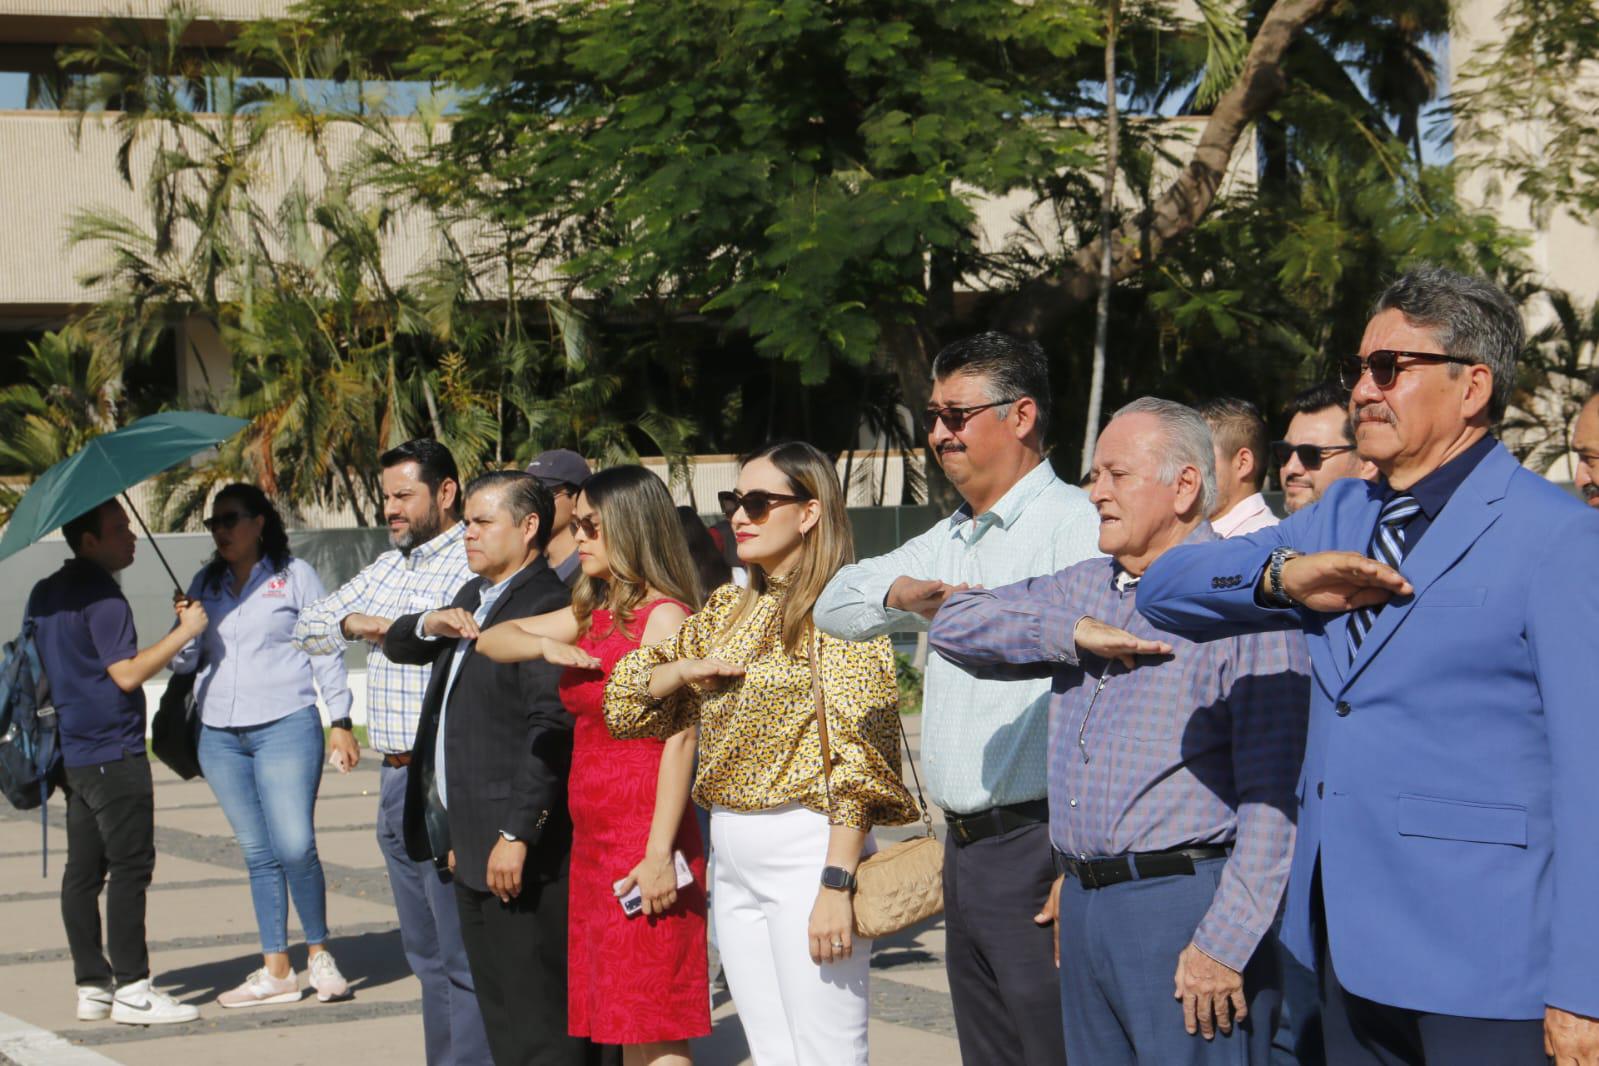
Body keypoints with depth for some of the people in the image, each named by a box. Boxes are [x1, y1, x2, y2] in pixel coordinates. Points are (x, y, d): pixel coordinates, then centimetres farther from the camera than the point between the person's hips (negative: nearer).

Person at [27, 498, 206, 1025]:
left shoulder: (44, 594, 14)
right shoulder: (101, 596, -16)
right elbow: (127, 673, -21)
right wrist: (185, 631, -16)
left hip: (73, 755, 9)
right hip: (113, 754, -9)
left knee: (84, 870, 8)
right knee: (130, 866, -7)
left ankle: (92, 986, 11)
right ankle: (131, 988, -7)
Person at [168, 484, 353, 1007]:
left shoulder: (294, 575, 3)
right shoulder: (205, 584, 15)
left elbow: (325, 648, 3)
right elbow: (185, 661, 16)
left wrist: (341, 722, -1)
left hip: (285, 727, -4)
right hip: (219, 735, 4)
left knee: (295, 847, -12)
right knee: (257, 855, 6)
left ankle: (319, 953, 6)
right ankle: (276, 971, 10)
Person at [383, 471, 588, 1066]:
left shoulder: (547, 604, -15)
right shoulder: (474, 596, 17)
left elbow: (551, 727, -21)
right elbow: (397, 646, 22)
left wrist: (517, 834, -24)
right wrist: (431, 624, -2)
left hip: (516, 844, -10)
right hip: (469, 841, 10)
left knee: (536, 1018, -7)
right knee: (497, 1007, 16)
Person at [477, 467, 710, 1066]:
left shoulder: (664, 616, -10)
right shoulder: (592, 615, 15)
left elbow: (679, 737, -16)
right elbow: (492, 640, 18)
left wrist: (660, 854, -22)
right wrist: (545, 646, -4)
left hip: (644, 836, -8)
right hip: (592, 837, 8)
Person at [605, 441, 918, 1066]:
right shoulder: (728, 609, 15)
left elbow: (857, 756, -14)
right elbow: (628, 695, 20)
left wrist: (836, 883, -20)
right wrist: (684, 669, -1)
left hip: (807, 850, -7)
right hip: (731, 856, 8)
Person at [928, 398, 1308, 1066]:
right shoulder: (1085, 590, 16)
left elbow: (1273, 795, -14)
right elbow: (954, 622, 9)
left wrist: (1223, 944, -19)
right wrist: (1077, 634, -5)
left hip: (1187, 905, -7)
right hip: (1085, 906, 7)